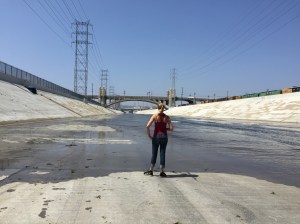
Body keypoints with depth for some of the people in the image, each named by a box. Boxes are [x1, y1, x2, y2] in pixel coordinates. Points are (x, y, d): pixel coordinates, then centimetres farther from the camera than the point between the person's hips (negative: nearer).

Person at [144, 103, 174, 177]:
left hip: (156, 136, -1)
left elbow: (147, 126, -13)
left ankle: (151, 170, 15)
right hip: (164, 136, 1)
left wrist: (149, 135, -2)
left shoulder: (155, 116, -5)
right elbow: (171, 129, -2)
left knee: (154, 153, 10)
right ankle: (162, 172, 11)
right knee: (162, 154, 7)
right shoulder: (167, 117, 0)